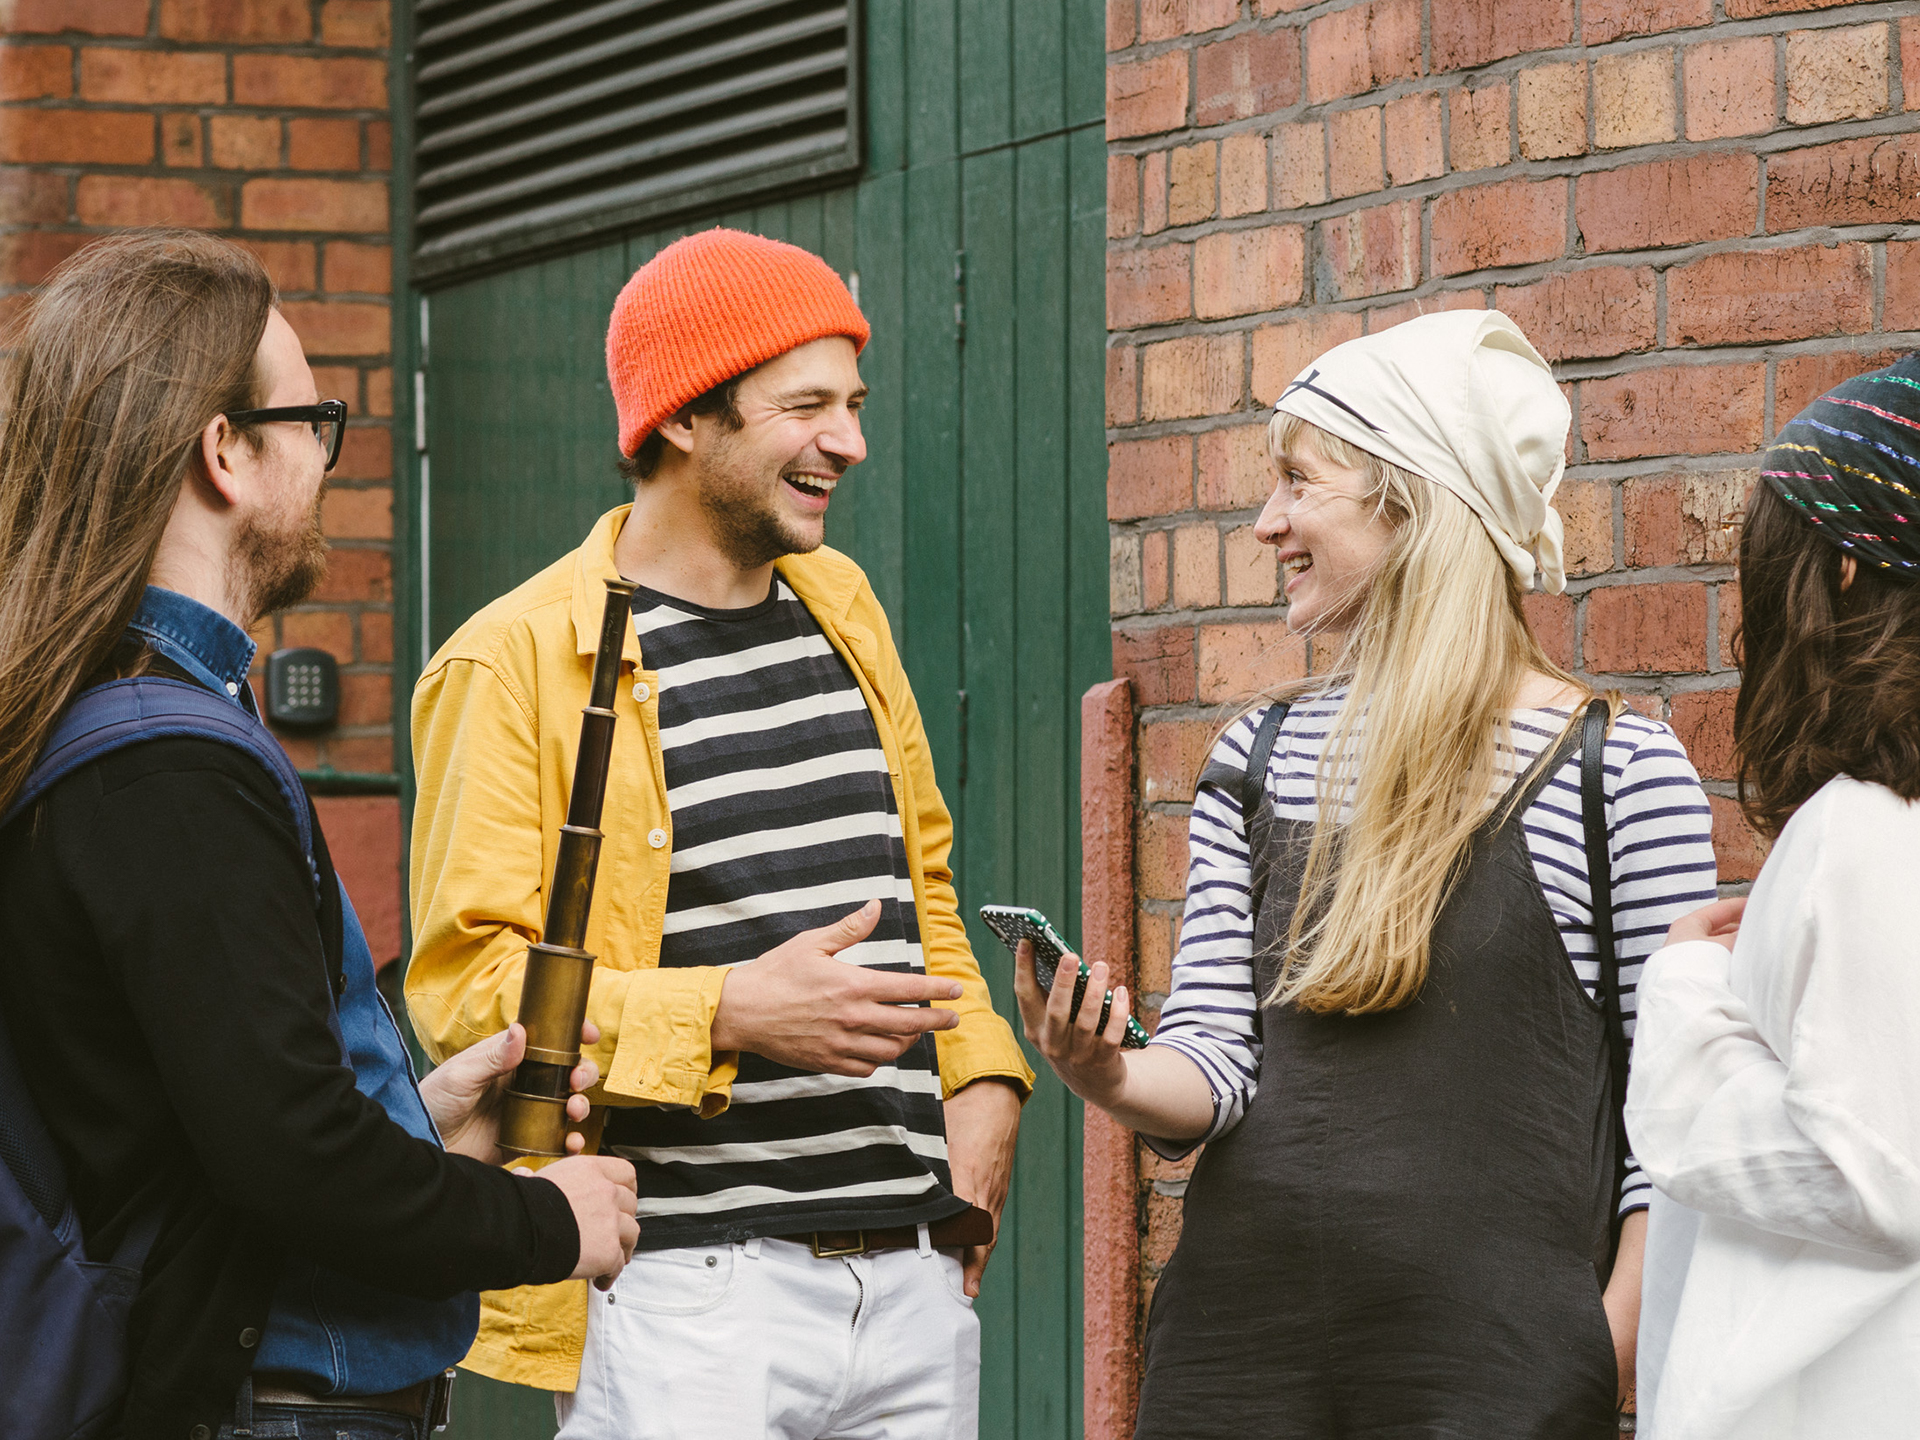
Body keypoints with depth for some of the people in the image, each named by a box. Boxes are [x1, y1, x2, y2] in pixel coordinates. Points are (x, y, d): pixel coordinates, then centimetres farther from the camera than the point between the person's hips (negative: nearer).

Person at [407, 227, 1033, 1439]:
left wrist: (982, 1079, 11)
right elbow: (466, 986, -11)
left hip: (916, 1280, 6)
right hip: (685, 1298, -6)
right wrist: (729, 1012, -20)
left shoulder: (842, 606, 17)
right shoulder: (516, 663, -5)